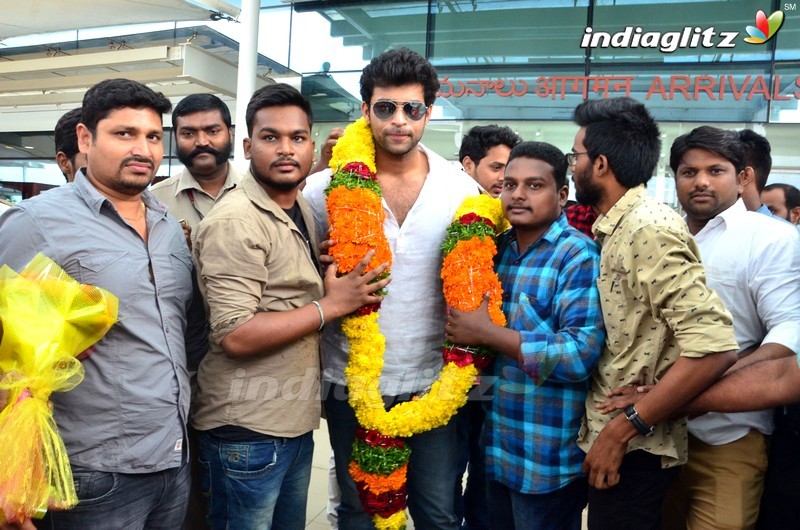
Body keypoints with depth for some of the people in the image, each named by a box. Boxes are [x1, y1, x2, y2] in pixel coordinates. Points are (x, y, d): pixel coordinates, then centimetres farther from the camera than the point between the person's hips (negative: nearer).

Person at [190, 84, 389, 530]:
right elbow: (236, 337, -24)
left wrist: (331, 271, 2)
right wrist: (331, 305, -19)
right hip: (248, 431, -8)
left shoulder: (301, 208, 8)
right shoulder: (236, 221, -18)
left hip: (297, 423, 8)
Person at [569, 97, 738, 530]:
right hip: (612, 438, 9)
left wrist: (624, 429, -22)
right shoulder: (616, 230, 9)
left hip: (633, 448, -9)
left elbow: (714, 347, -27)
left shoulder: (648, 228, -20)